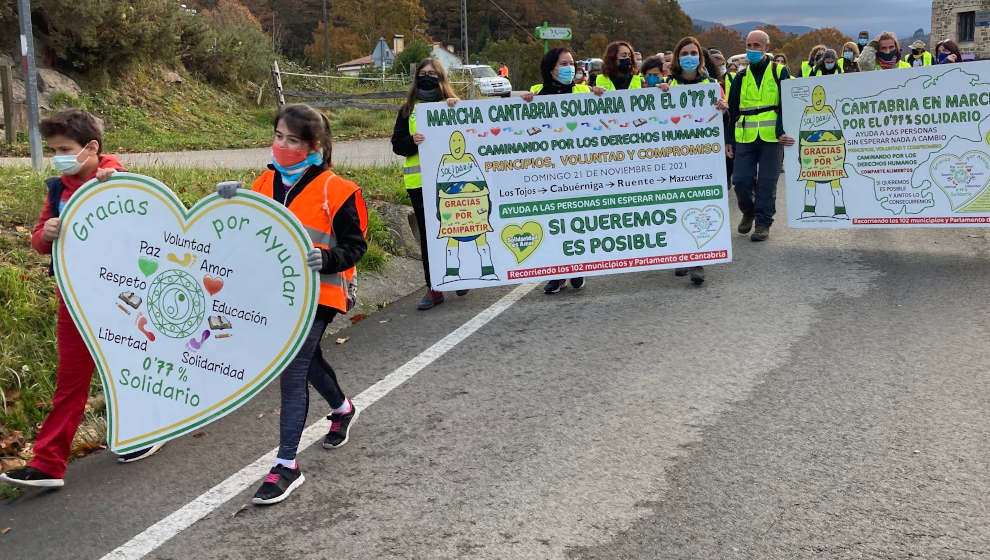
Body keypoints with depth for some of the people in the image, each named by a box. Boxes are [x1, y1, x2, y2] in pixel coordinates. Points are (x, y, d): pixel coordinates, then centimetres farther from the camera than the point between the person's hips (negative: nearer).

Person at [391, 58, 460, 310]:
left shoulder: (452, 105, 7)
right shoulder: (408, 109, 11)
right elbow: (397, 144, 7)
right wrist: (413, 141, -14)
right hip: (419, 181, 2)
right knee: (427, 234, 3)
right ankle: (433, 288, 8)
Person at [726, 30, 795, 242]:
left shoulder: (779, 72, 5)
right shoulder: (741, 77, 13)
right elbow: (732, 110, 16)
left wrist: (783, 131, -15)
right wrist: (729, 139, 11)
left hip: (772, 137, -2)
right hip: (745, 137, 3)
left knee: (767, 182, -1)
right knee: (741, 180, -2)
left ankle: (763, 223, 11)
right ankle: (748, 212, 24)